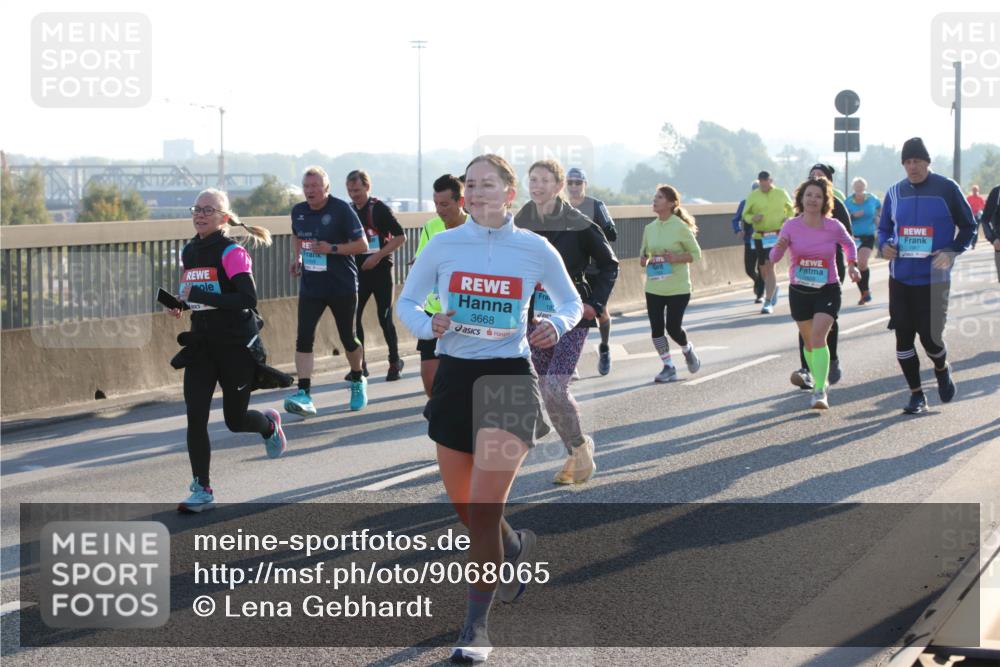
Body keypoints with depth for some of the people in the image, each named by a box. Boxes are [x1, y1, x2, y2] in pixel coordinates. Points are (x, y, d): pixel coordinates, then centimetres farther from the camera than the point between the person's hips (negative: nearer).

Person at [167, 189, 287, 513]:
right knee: (195, 417, -7)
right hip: (201, 345, 5)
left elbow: (248, 299, -25)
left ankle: (269, 423, 42)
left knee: (235, 419, 6)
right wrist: (181, 303, 1)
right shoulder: (189, 252, 8)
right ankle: (202, 490, -1)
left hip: (236, 346, -5)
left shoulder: (232, 252, -14)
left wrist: (198, 297, -29)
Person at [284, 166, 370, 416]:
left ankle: (358, 382, 35)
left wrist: (331, 249, -22)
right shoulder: (298, 211, 4)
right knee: (304, 338, -12)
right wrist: (296, 258, 7)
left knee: (348, 338, 9)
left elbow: (362, 245, -12)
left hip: (342, 286, -4)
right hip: (310, 287, 4)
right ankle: (304, 394, -15)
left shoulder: (341, 209, -12)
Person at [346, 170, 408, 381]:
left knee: (384, 318, -2)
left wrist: (378, 256, -17)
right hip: (358, 271, 5)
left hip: (380, 270, -5)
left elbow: (400, 237, -11)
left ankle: (395, 362, 13)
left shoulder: (379, 209, -9)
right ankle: (359, 365, 10)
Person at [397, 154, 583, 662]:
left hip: (509, 379, -3)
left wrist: (557, 325, -10)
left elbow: (572, 302, 12)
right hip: (455, 377, 3)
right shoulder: (443, 246, 1)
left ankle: (476, 625, 1)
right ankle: (515, 547, 47)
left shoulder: (535, 249, -2)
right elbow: (406, 302, 10)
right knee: (464, 506, 13)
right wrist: (428, 326, -11)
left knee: (484, 511, -11)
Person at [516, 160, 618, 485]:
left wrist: (595, 303, -7)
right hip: (535, 317, 5)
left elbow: (609, 264, 1)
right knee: (547, 393, 8)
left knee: (555, 388, -17)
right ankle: (576, 455, 24)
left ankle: (580, 445, 7)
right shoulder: (520, 224, 3)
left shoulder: (578, 225, -8)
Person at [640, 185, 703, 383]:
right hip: (654, 287, 5)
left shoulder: (680, 227, -10)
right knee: (656, 328, 0)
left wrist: (676, 258, -21)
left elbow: (696, 253, -5)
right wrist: (643, 259, -6)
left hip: (678, 288, -5)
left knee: (673, 327, -5)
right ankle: (668, 367, 14)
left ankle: (688, 350, 28)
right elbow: (644, 251, 17)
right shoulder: (649, 228, 5)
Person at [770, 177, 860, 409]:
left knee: (818, 335, -20)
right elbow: (774, 258, -9)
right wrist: (779, 247, -31)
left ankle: (820, 391, -22)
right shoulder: (791, 226, -8)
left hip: (828, 291, -2)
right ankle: (819, 379, 38)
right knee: (809, 340, 14)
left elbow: (849, 244, 14)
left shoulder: (834, 227, -8)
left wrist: (853, 264, -1)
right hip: (799, 292, 2)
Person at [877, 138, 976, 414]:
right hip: (900, 278, 4)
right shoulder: (895, 192, 7)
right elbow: (884, 228, 17)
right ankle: (917, 395, 17)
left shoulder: (947, 189, -4)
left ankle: (942, 370, 30)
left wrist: (952, 252, -14)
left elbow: (968, 226, 2)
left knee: (930, 337, -6)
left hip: (934, 279, -4)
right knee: (903, 337, 3)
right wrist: (884, 245, -5)